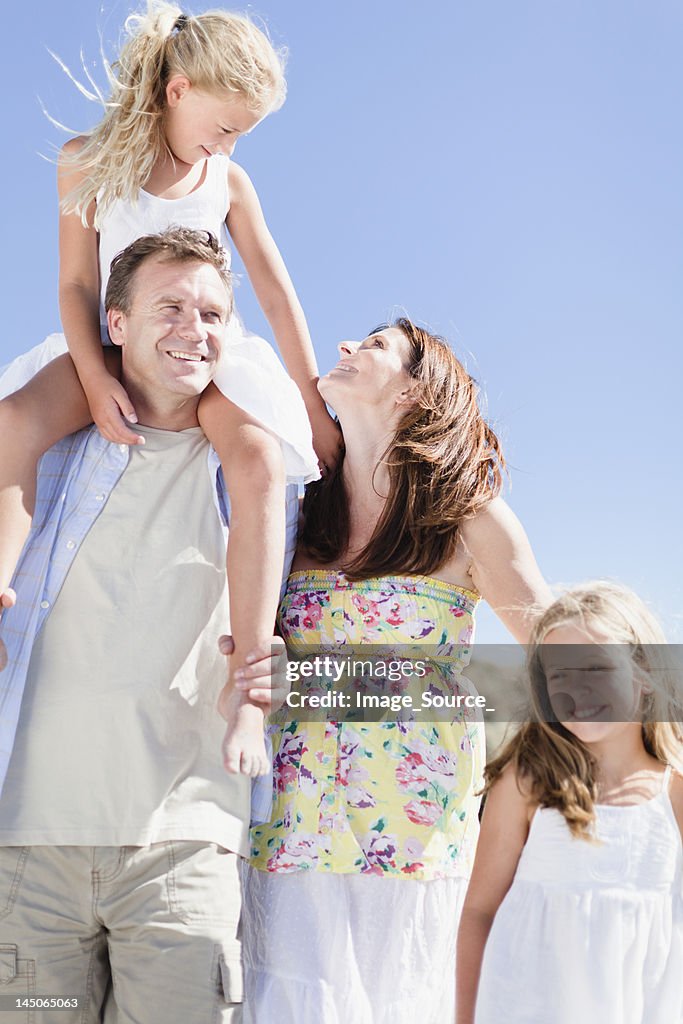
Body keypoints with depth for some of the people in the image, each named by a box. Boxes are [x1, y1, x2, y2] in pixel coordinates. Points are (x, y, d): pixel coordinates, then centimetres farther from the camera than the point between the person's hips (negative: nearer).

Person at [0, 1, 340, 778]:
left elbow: (276, 292, 1)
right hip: (115, 345, 0)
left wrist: (315, 406, -1)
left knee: (261, 458, -32)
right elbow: (76, 283, -5)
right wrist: (97, 382, -21)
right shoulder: (88, 161, 0)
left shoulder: (230, 183, 3)